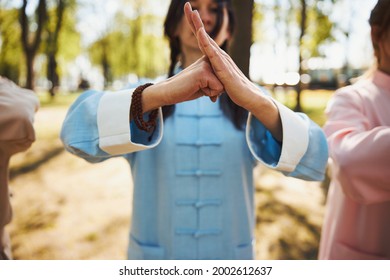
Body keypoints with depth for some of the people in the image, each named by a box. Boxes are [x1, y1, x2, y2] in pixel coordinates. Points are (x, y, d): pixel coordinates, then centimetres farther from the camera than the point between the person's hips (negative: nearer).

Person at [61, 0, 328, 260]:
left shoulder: (249, 98, -2)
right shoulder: (145, 95, -3)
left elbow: (314, 160, -19)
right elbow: (78, 133, -23)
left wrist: (256, 100, -37)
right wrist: (160, 94, -39)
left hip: (229, 255, 1)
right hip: (154, 256, 0)